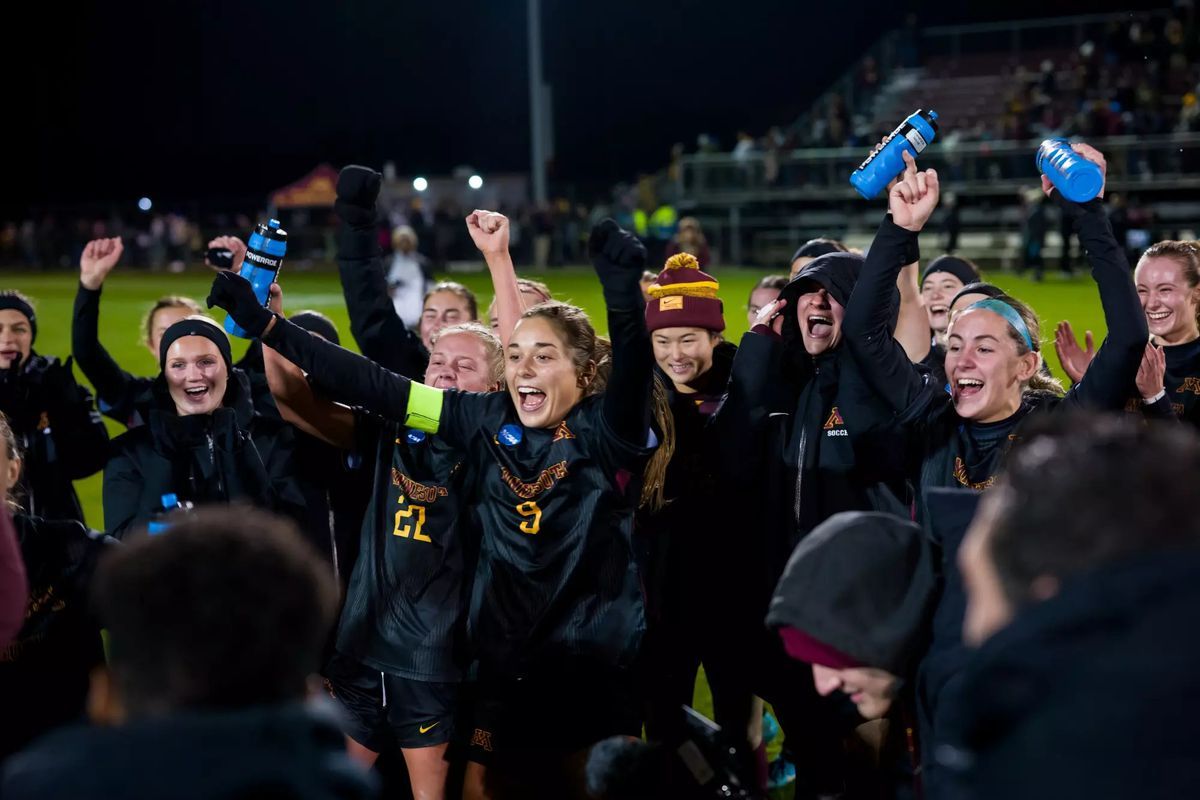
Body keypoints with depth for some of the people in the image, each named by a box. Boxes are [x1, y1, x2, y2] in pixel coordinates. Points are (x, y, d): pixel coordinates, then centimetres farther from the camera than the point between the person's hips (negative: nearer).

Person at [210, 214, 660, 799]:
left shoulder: (609, 429, -9)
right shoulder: (490, 420, 0)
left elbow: (634, 368, -30)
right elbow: (375, 387, 1)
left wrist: (624, 294, -50)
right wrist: (264, 324, -1)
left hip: (598, 664, -3)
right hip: (506, 663, 4)